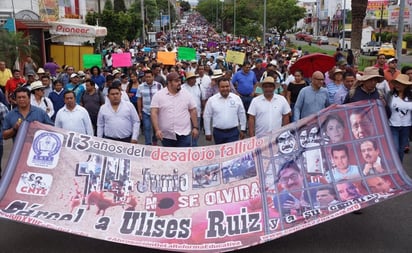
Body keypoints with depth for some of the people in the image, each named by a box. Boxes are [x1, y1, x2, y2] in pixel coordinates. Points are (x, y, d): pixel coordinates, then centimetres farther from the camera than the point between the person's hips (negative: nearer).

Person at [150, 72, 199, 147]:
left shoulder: (186, 94, 5)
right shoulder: (158, 95, -3)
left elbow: (193, 111, 9)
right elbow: (154, 113, -7)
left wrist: (195, 127, 4)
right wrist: (157, 130, -16)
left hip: (184, 134, 1)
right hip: (166, 135, 0)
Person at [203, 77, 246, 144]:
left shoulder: (236, 98, 0)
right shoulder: (211, 100, -3)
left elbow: (242, 115, 8)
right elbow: (207, 117, 2)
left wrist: (243, 130, 8)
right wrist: (208, 132, 3)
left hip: (233, 132, 0)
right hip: (218, 132, 1)